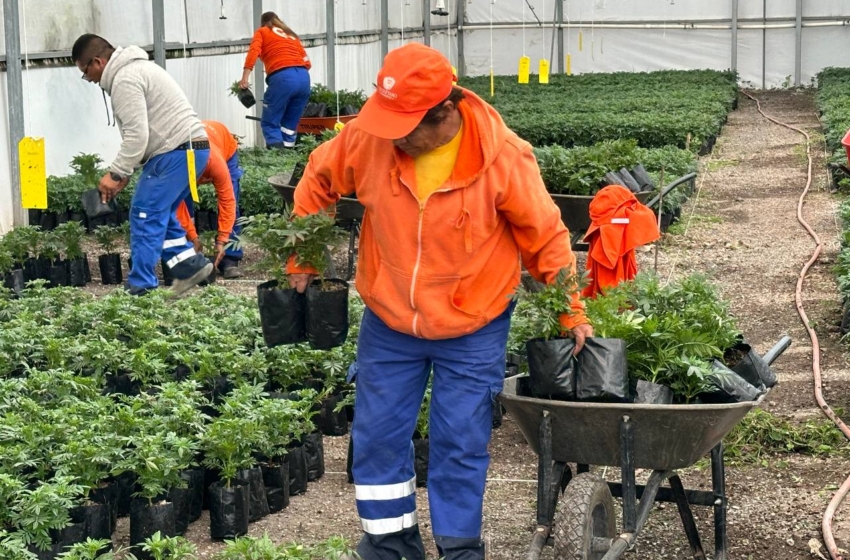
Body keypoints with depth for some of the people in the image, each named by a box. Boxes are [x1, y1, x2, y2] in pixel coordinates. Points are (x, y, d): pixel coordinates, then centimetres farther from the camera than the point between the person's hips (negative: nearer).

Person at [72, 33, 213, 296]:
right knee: (159, 212, 19)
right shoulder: (134, 69, 22)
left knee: (146, 216, -5)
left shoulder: (125, 80, -12)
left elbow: (136, 135, -19)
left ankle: (141, 289, -2)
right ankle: (190, 263, 17)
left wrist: (115, 173, -11)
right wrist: (125, 172, 21)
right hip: (190, 148, 11)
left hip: (177, 153, -11)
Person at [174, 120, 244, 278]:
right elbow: (178, 205, -27)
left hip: (225, 147, -2)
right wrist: (193, 238, -28)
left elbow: (227, 201, -37)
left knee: (231, 202, -17)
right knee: (182, 202, -15)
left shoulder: (216, 161, -45)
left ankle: (230, 260, -16)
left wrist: (222, 240, -37)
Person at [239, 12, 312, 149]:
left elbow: (254, 51, -1)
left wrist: (245, 77, -9)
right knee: (290, 125, 11)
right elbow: (307, 62, 21)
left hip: (282, 77, -5)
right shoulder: (292, 35, 32)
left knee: (270, 123, -1)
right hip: (304, 77, 5)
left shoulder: (262, 32, 19)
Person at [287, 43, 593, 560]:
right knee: (377, 436, 11)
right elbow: (318, 181, 4)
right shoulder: (367, 138, -16)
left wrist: (572, 314, -7)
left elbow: (545, 237, -11)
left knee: (461, 445, 5)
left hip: (473, 331, -3)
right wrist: (301, 260, 8)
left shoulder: (502, 157, -22)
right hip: (388, 324, 3)